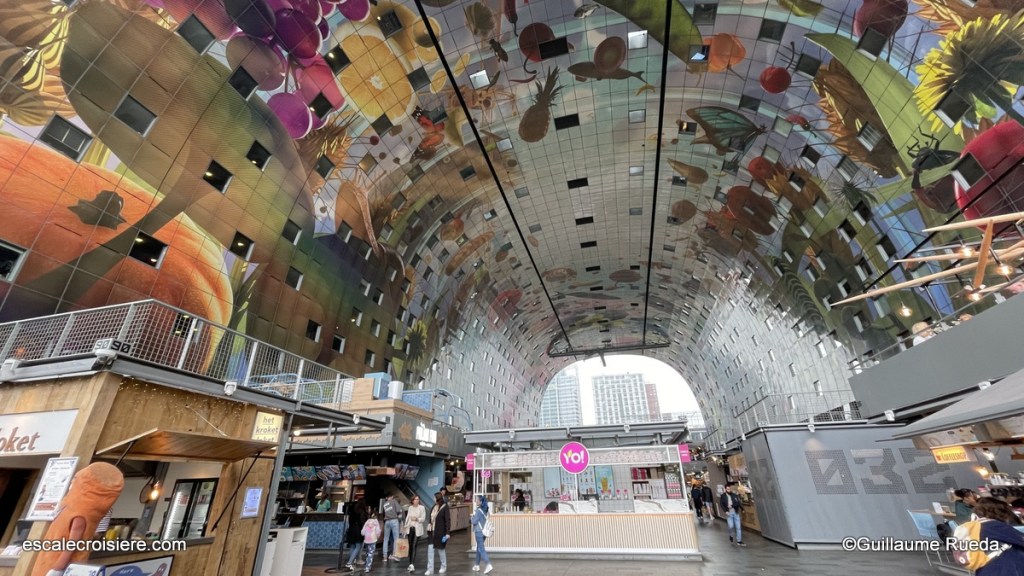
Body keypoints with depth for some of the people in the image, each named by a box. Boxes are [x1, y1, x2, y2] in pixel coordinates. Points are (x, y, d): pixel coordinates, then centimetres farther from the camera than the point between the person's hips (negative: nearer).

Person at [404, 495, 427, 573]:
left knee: (414, 547, -11)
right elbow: (407, 517, 13)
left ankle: (412, 565, -12)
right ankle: (411, 564, 21)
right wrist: (405, 527, 8)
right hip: (410, 528, 4)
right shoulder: (410, 507, 7)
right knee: (410, 546, 10)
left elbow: (423, 518, -6)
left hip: (417, 529, -4)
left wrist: (417, 519, -20)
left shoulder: (421, 507, -6)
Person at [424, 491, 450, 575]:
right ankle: (430, 569, 11)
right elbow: (431, 519, 14)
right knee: (430, 549, 1)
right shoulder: (433, 507, 6)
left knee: (441, 549, 10)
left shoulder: (444, 507, -13)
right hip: (432, 532, 5)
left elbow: (448, 520, -15)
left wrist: (448, 533, -19)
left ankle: (444, 567, 31)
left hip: (440, 532, -5)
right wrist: (428, 530, 13)